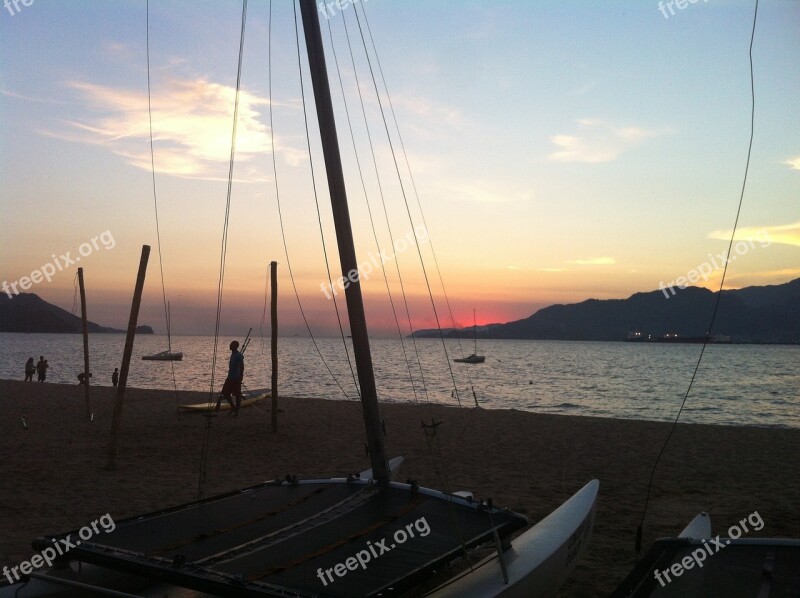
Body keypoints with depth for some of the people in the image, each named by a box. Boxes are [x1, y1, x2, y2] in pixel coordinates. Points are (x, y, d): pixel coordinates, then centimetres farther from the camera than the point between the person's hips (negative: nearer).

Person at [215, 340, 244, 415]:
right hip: (230, 378, 10)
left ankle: (236, 411, 7)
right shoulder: (232, 354, 13)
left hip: (236, 379, -10)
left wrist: (240, 378, -21)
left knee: (237, 395, 0)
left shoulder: (239, 356, -15)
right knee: (225, 393, 11)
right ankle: (233, 407, 24)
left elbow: (242, 367, -18)